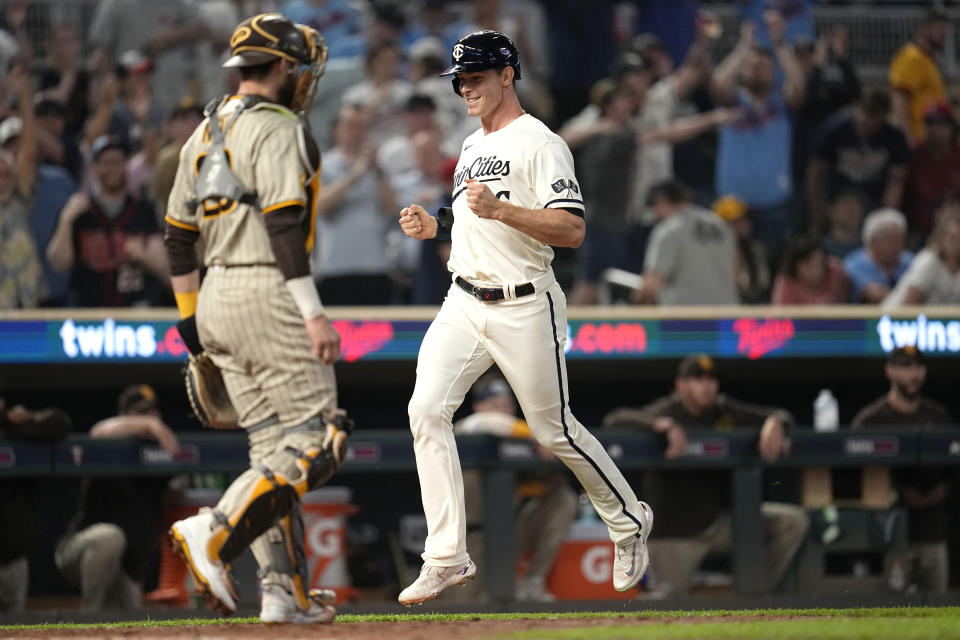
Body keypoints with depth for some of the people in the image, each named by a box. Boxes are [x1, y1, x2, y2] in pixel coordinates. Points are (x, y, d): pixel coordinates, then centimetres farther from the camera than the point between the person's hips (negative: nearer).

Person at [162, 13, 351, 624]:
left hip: (218, 298, 9)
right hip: (269, 294, -9)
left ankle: (287, 592, 5)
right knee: (312, 444, -8)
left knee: (274, 448, 10)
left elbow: (178, 235, 19)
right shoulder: (278, 128, -9)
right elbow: (284, 225, -19)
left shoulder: (205, 133, 17)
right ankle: (214, 535, -23)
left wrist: (191, 318, 25)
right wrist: (313, 314, -23)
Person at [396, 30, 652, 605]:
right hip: (465, 301, 7)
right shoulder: (472, 147, 17)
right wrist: (434, 226, 10)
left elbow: (571, 230, -20)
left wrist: (499, 209, -30)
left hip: (525, 308, -7)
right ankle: (447, 558, -10)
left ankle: (630, 524, 27)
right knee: (427, 410, -11)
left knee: (555, 430, 2)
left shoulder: (539, 143, -10)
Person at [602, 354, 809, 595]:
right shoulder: (667, 412, -12)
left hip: (720, 520, 5)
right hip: (678, 531, -5)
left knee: (793, 521, -6)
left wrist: (774, 423, -16)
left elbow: (781, 417, 10)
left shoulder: (724, 411, 5)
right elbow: (614, 421, -27)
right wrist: (664, 425, -40)